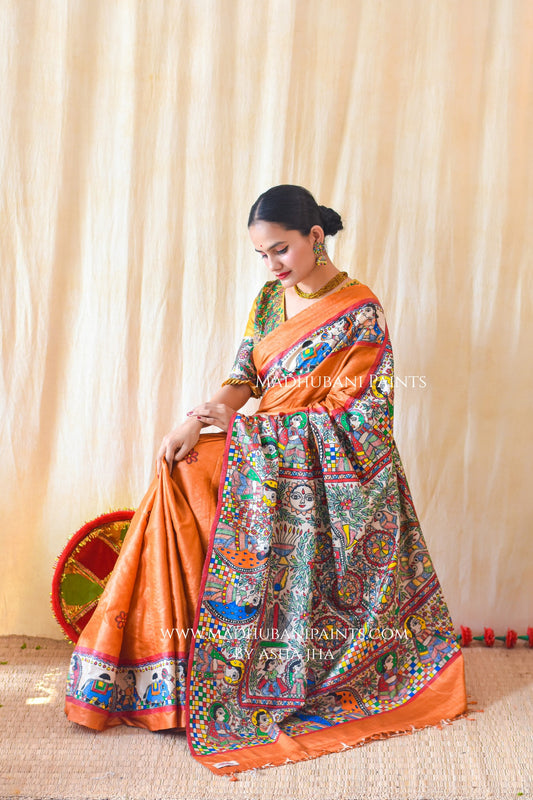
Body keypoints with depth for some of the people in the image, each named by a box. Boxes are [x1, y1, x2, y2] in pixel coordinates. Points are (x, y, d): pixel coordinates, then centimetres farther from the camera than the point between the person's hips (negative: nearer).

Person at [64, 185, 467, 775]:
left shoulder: (358, 313, -11)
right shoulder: (273, 296, 9)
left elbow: (347, 414, -15)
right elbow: (245, 375, 8)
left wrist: (250, 425, -17)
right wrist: (197, 421, -11)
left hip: (328, 471, -7)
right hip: (269, 452, 7)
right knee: (179, 468, -14)